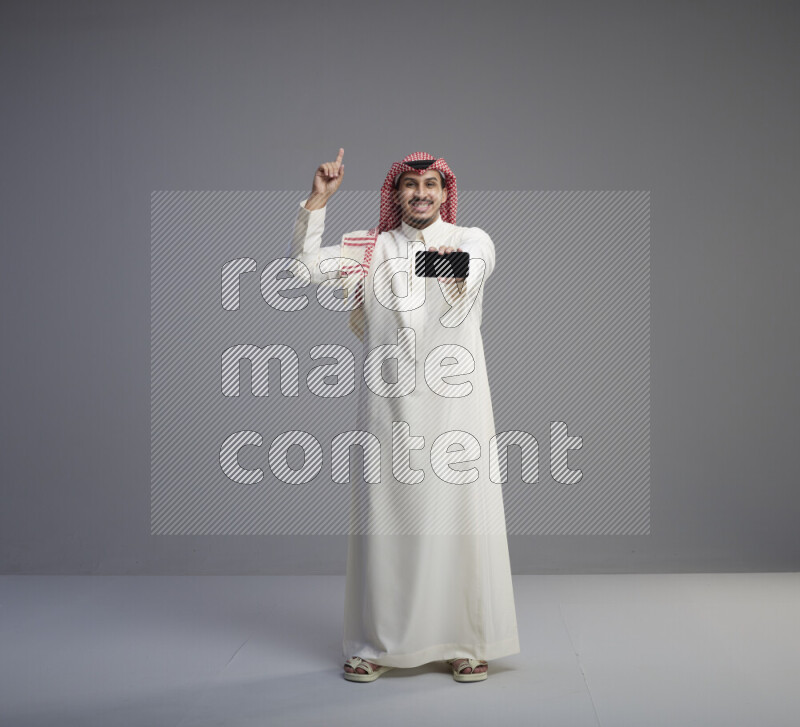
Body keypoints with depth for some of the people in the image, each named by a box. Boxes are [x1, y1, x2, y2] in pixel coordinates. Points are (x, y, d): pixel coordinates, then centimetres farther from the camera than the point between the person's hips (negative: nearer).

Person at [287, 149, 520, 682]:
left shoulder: (473, 241, 6)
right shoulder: (370, 248, 12)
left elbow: (465, 289, -16)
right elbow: (306, 265, 2)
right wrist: (319, 200, -6)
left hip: (455, 402, -1)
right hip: (390, 403, 1)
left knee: (458, 514, -1)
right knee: (386, 515, 3)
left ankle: (467, 642, 11)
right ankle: (376, 644, 12)